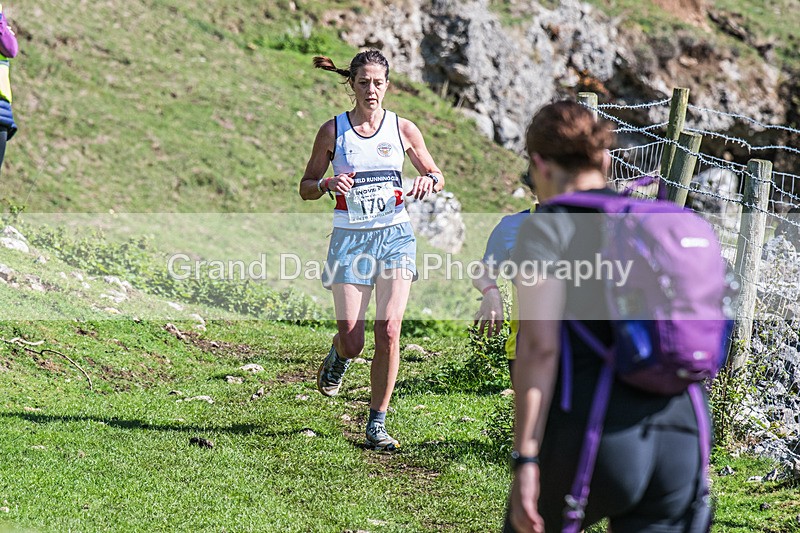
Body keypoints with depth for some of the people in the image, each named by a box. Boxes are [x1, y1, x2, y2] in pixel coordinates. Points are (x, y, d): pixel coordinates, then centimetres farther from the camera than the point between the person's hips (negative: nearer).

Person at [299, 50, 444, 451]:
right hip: (350, 238, -1)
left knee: (388, 331, -11)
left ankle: (377, 424, 1)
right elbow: (306, 188, 6)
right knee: (352, 340, -4)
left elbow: (436, 175, 13)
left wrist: (429, 180, -10)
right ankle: (338, 357, 36)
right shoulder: (333, 131, 0)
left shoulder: (403, 129, 4)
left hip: (395, 236, 1)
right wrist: (327, 184, -16)